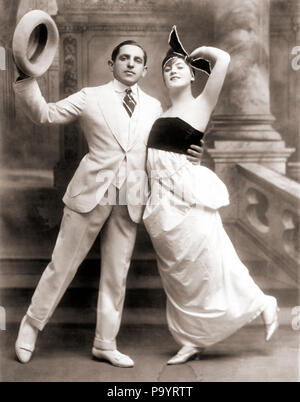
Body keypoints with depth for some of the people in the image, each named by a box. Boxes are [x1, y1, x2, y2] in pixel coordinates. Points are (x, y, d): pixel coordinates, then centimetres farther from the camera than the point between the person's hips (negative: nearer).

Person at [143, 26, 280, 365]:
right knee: (177, 274, 11)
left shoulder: (200, 106, -3)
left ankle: (262, 304, 25)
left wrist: (197, 53, 4)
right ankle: (193, 340, 23)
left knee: (208, 263, 2)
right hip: (161, 202, 6)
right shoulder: (162, 113, 15)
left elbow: (223, 58, -13)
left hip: (187, 198, -6)